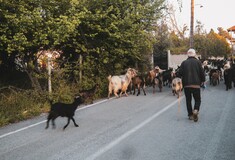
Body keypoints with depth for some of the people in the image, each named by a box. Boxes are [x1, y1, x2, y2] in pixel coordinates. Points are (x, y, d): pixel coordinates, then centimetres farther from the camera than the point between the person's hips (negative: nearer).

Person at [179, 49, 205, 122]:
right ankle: (196, 110, -17)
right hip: (196, 84, -1)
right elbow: (202, 72, -3)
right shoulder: (198, 62, 0)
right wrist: (202, 81, 12)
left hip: (186, 84, 1)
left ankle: (190, 115, 13)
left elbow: (180, 73, -2)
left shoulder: (184, 63, 3)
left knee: (188, 100, 12)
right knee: (197, 99, 8)